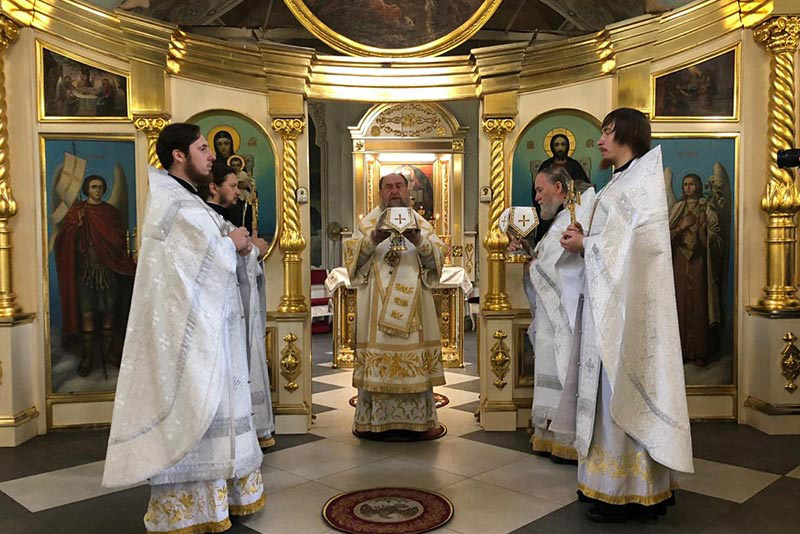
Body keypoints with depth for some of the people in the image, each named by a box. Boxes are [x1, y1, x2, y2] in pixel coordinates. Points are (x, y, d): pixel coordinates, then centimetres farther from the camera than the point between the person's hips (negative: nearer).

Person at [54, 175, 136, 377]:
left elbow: (120, 239, 9)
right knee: (87, 312, -3)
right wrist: (77, 225, -17)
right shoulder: (77, 211, 6)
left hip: (108, 269, 2)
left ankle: (107, 349, 15)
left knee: (109, 310, 4)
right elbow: (65, 240, -1)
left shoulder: (111, 212, 11)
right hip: (85, 269, -2)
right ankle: (88, 354, 3)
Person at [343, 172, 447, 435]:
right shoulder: (368, 222, 11)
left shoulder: (421, 223, 14)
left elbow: (436, 255, 1)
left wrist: (418, 240, -17)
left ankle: (418, 417, 7)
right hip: (376, 306, -1)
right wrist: (374, 239, -18)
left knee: (415, 358, -1)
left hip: (412, 305, 1)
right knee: (376, 359, -4)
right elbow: (352, 254, -1)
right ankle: (374, 418, 4)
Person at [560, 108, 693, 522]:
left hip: (626, 304, -9)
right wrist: (585, 239, 4)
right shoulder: (622, 183, 18)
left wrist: (585, 245, -9)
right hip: (609, 301, 9)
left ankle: (628, 492, 3)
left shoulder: (640, 182, -9)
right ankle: (616, 484, 19)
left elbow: (635, 244, -19)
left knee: (622, 391, -5)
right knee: (611, 392, 11)